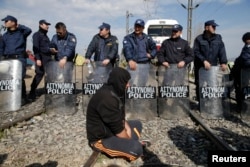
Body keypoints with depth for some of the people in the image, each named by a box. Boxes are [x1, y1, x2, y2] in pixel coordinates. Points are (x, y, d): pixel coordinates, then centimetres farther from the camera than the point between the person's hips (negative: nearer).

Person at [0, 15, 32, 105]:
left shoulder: (21, 32, 4)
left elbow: (29, 30, -18)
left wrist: (19, 26, -4)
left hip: (19, 58, -5)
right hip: (8, 59, 6)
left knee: (20, 78, -12)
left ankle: (23, 97, -1)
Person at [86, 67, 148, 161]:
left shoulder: (112, 91, 1)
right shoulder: (107, 99, -30)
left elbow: (120, 115, 13)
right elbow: (118, 130, -25)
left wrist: (127, 126, -1)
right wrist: (130, 141, -9)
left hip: (110, 129, 10)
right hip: (101, 138, -10)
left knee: (137, 124, 20)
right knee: (136, 148, -27)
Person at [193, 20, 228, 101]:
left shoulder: (218, 38, 9)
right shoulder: (199, 39, 0)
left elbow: (222, 51, 0)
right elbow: (196, 52, -8)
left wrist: (223, 62, -12)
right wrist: (204, 61, -19)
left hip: (213, 67, 3)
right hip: (200, 67, -2)